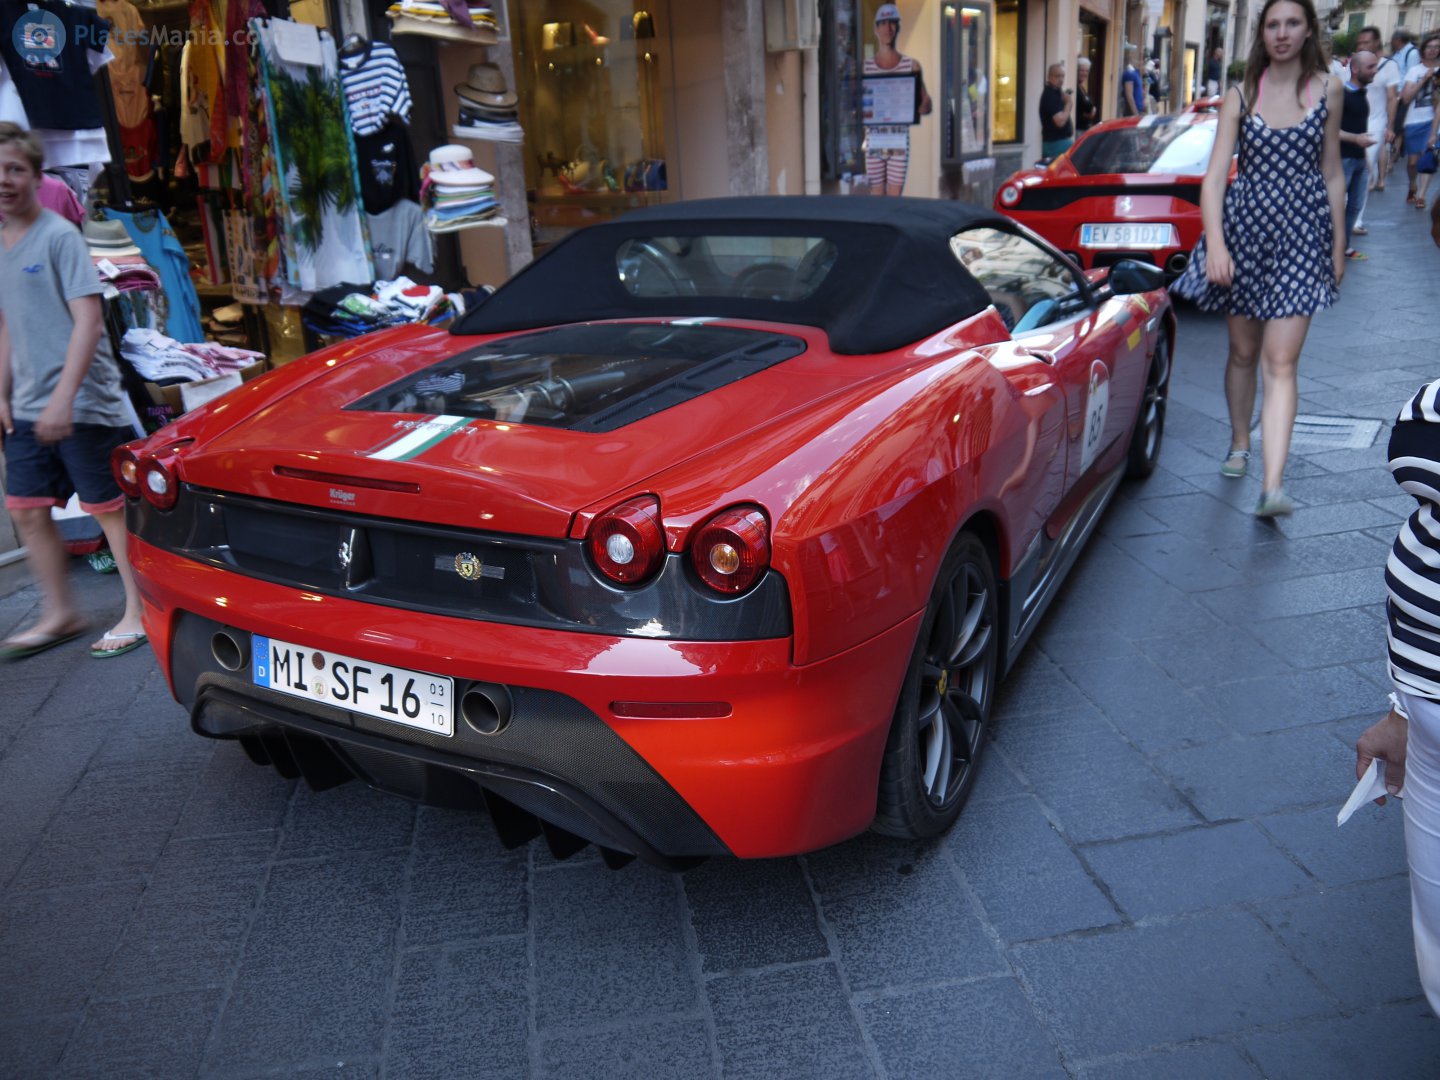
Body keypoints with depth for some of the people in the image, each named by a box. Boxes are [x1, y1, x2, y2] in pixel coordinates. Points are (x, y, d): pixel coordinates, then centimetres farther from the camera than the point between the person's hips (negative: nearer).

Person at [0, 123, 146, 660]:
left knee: (109, 509, 0)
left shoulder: (59, 236, -9)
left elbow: (87, 320, -16)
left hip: (83, 404, -7)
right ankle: (59, 614, 23)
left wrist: (63, 398, -22)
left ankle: (138, 613, 10)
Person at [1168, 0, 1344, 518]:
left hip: (1302, 234, -1)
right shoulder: (1240, 96, 2)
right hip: (1243, 227, 1)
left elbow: (1332, 174, 11)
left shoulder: (1327, 91, 6)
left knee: (1281, 363, -10)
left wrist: (1338, 245, 11)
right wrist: (1215, 244, -19)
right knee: (1243, 352, 12)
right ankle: (1239, 444, 36)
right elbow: (1214, 176, -6)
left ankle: (1272, 485, -16)